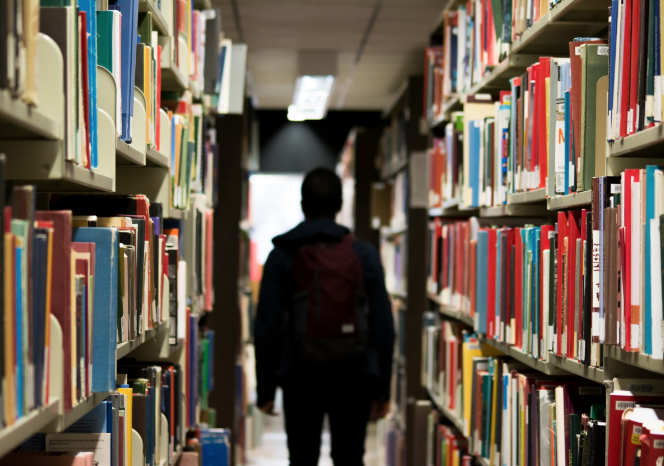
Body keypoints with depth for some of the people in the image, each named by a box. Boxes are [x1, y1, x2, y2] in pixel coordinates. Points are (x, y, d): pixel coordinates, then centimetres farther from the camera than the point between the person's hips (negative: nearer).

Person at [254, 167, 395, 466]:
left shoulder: (282, 256, -1)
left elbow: (267, 326, -3)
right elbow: (383, 325, 0)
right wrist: (382, 388, 6)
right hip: (353, 375, 1)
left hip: (301, 376, 0)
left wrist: (265, 388, 4)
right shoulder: (364, 254, 1)